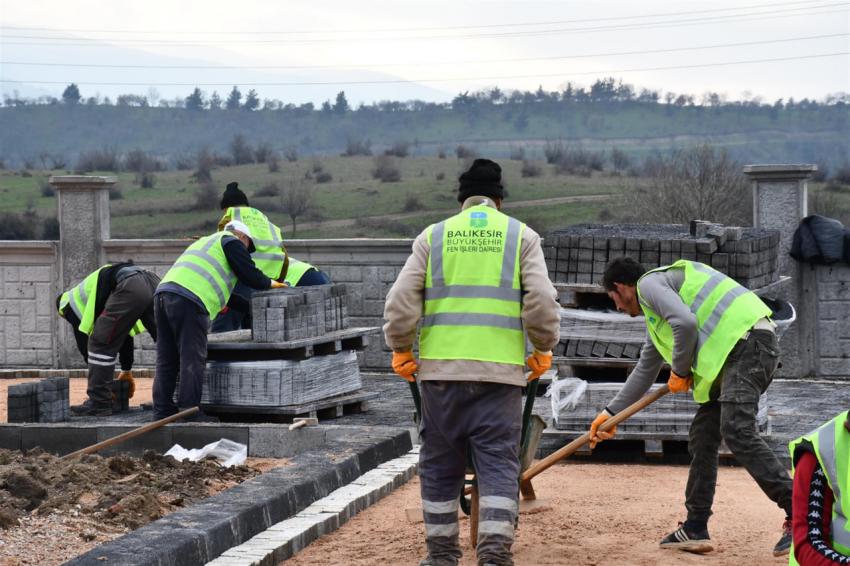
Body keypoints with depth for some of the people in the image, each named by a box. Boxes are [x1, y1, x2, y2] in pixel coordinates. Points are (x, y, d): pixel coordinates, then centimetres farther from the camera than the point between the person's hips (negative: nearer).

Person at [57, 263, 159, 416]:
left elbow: (83, 341, 20)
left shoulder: (71, 301, 24)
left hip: (130, 288, -7)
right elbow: (124, 334, 46)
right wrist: (127, 371, 50)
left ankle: (99, 402, 5)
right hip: (152, 282, 7)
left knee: (100, 343, 4)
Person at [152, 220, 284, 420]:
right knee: (192, 358, -5)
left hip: (163, 292, 9)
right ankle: (189, 409, -7)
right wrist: (269, 283, 23)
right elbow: (249, 274, 3)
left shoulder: (204, 242, 38)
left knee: (166, 360, 11)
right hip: (188, 300, -9)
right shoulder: (232, 241, 11)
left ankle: (163, 409, 12)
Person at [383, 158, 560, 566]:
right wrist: (543, 349, 11)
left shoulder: (433, 236, 9)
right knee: (498, 463, 1)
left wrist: (401, 350, 13)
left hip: (440, 368, 1)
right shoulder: (521, 236, 8)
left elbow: (401, 301, 1)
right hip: (500, 369, -1)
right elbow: (541, 300, -2)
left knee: (440, 464, 11)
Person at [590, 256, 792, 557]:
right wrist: (610, 414, 42)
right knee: (702, 436, 11)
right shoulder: (655, 316, 31)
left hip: (747, 342, -10)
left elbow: (686, 323, -17)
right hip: (731, 355, 10)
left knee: (736, 430, -22)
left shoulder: (650, 282, 0)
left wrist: (680, 371, -2)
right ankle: (695, 529, 13)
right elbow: (645, 370, 39)